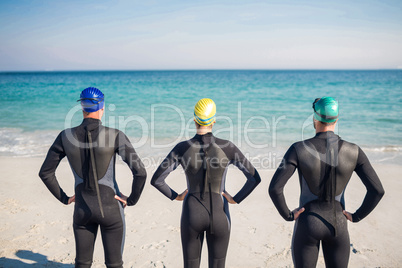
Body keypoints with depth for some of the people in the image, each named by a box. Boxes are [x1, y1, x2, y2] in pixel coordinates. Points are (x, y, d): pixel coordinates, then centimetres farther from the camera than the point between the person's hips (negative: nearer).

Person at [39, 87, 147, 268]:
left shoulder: (66, 136, -5)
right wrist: (132, 200, -5)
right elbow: (140, 172, -20)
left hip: (82, 208, 3)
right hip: (110, 207, -3)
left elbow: (45, 173, 3)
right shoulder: (116, 136, -16)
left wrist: (64, 198, 12)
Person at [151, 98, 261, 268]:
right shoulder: (227, 147, -12)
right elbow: (254, 178, -11)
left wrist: (175, 196, 6)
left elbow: (156, 180, -9)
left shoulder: (182, 148, -11)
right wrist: (236, 199, 0)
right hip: (219, 216, 0)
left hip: (191, 215, 1)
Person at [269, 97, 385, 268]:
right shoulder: (353, 151, -8)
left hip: (307, 224, -2)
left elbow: (274, 188, -21)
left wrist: (287, 215, -5)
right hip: (338, 225, 2)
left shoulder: (299, 149, -15)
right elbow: (377, 190, -9)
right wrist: (356, 216, 4)